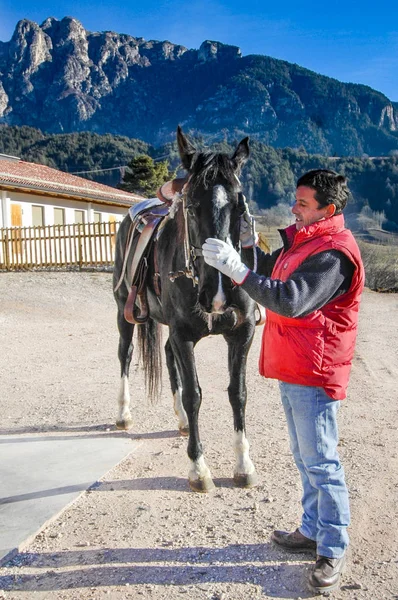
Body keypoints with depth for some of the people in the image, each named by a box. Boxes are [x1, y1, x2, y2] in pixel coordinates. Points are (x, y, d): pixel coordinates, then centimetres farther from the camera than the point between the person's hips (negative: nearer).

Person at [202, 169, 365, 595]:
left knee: (321, 463, 1)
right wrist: (248, 244, 8)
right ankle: (312, 530, 36)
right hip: (291, 369, 10)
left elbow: (292, 300, -31)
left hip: (314, 375, -10)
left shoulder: (334, 252, -19)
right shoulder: (302, 240, 13)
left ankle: (333, 551, 17)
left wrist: (238, 271, -31)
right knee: (304, 457, 20)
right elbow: (271, 277, 22)